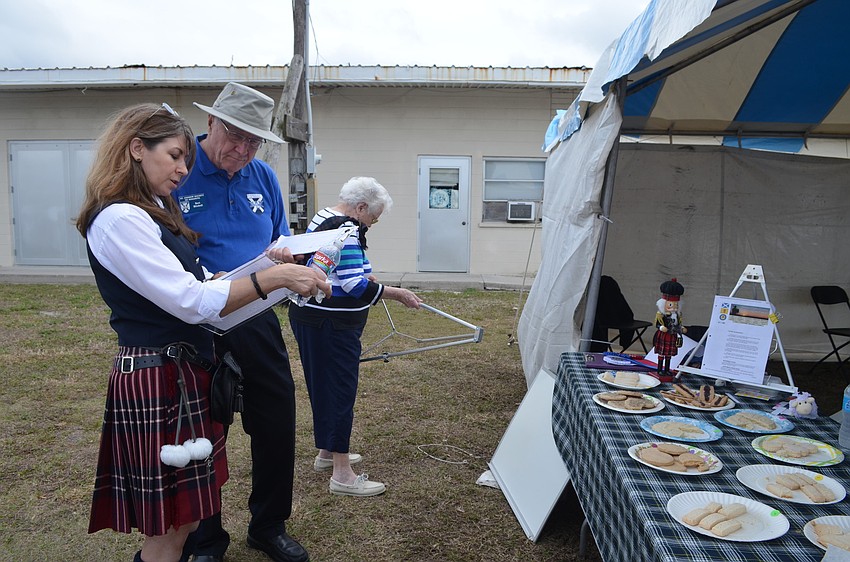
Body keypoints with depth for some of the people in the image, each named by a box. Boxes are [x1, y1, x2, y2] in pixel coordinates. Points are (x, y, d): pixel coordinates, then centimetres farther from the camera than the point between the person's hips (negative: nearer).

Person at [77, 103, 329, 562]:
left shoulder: (154, 211, 16)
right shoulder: (119, 219, -16)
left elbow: (192, 282, 13)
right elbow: (191, 302, -21)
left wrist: (263, 265, 1)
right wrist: (274, 277, -21)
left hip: (185, 371, 10)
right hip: (156, 380, -10)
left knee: (182, 520, 18)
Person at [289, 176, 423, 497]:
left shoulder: (322, 217, 13)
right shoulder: (346, 230, -19)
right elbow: (355, 286, -23)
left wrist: (361, 274, 18)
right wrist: (398, 294, -16)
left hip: (308, 315, 11)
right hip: (333, 324, -11)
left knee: (323, 386, 19)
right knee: (340, 389, -4)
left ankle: (326, 452, 35)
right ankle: (342, 474, 4)